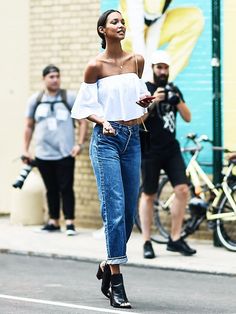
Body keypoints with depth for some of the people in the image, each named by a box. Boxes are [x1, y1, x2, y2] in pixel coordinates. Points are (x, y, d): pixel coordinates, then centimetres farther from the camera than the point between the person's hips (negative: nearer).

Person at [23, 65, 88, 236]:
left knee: (66, 188, -5)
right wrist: (25, 149, 12)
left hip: (65, 154, -3)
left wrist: (80, 143, -8)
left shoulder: (70, 97, 0)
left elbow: (83, 121, 1)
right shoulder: (35, 100, 8)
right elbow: (29, 126, 15)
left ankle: (70, 222, -2)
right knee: (51, 189, 9)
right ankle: (54, 221, 18)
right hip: (43, 155, 3)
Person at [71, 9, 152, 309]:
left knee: (129, 210, 7)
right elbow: (84, 106, 0)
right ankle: (116, 284, -12)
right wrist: (103, 121, -17)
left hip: (133, 138, 5)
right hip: (107, 138, -5)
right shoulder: (96, 66, -4)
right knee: (114, 208, -12)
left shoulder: (137, 61, 10)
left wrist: (144, 101, 0)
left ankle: (108, 266, 28)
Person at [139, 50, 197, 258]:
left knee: (182, 190, -8)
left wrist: (177, 100, -13)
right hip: (150, 151, -4)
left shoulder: (173, 90, 10)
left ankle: (175, 239, 1)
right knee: (148, 195, 2)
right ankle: (147, 242, 10)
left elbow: (188, 118, 5)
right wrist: (153, 101, -27)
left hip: (171, 149, 4)